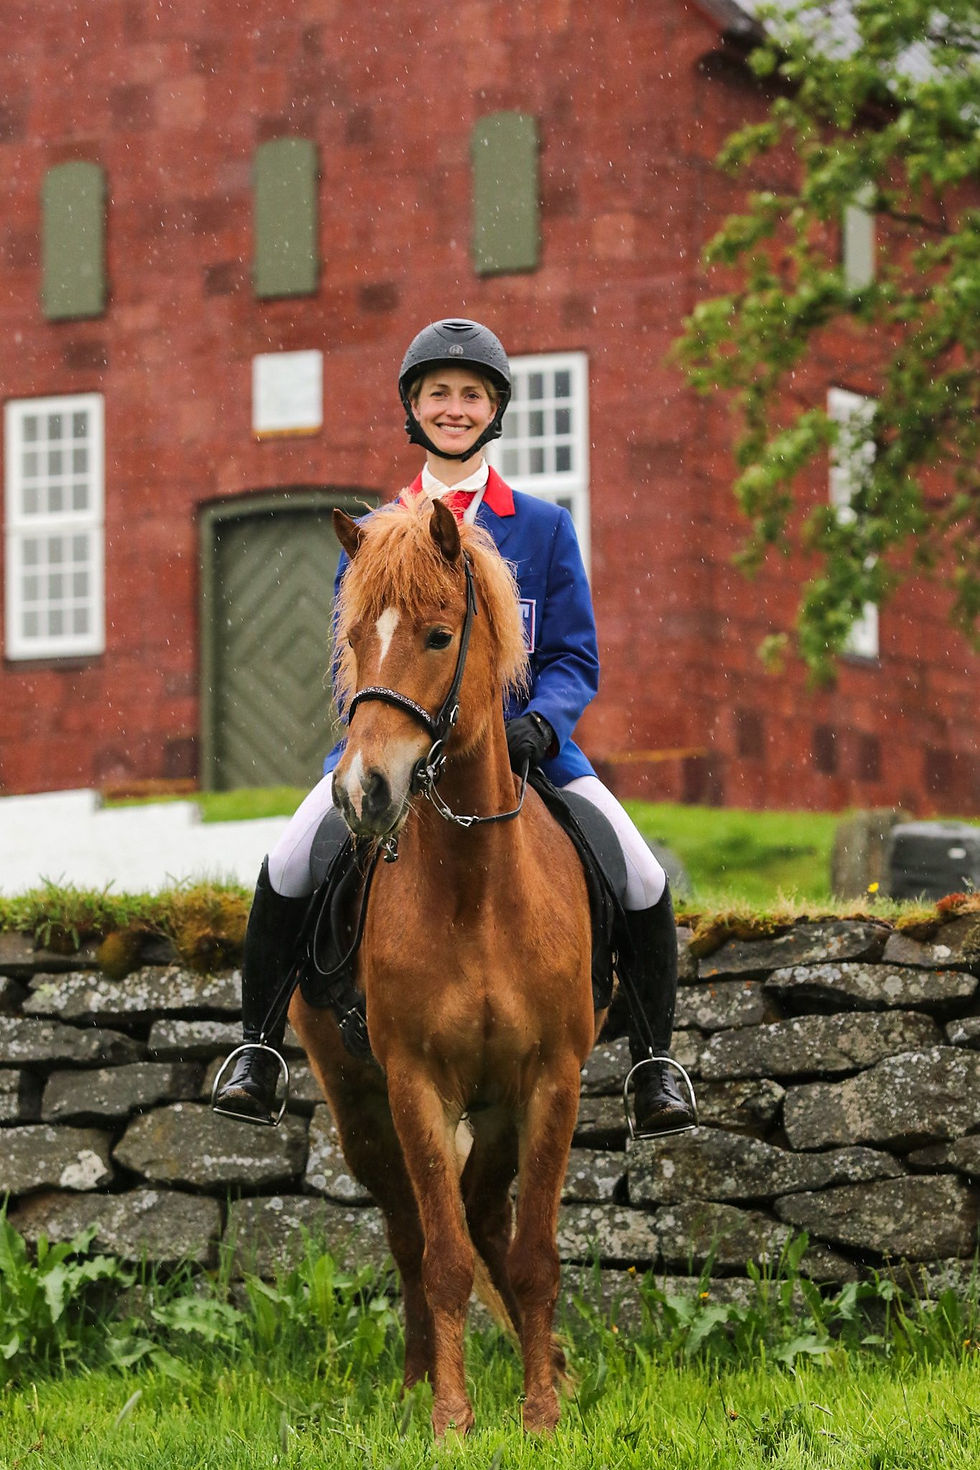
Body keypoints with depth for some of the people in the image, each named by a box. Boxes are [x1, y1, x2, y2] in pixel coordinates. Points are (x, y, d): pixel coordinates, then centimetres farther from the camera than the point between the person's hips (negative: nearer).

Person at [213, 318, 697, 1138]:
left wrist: (540, 723, -18)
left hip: (519, 735, 0)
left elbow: (574, 660, 4)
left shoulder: (544, 527, 7)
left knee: (643, 883, -17)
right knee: (287, 870, -24)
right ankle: (259, 1048, -5)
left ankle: (653, 1064, 3)